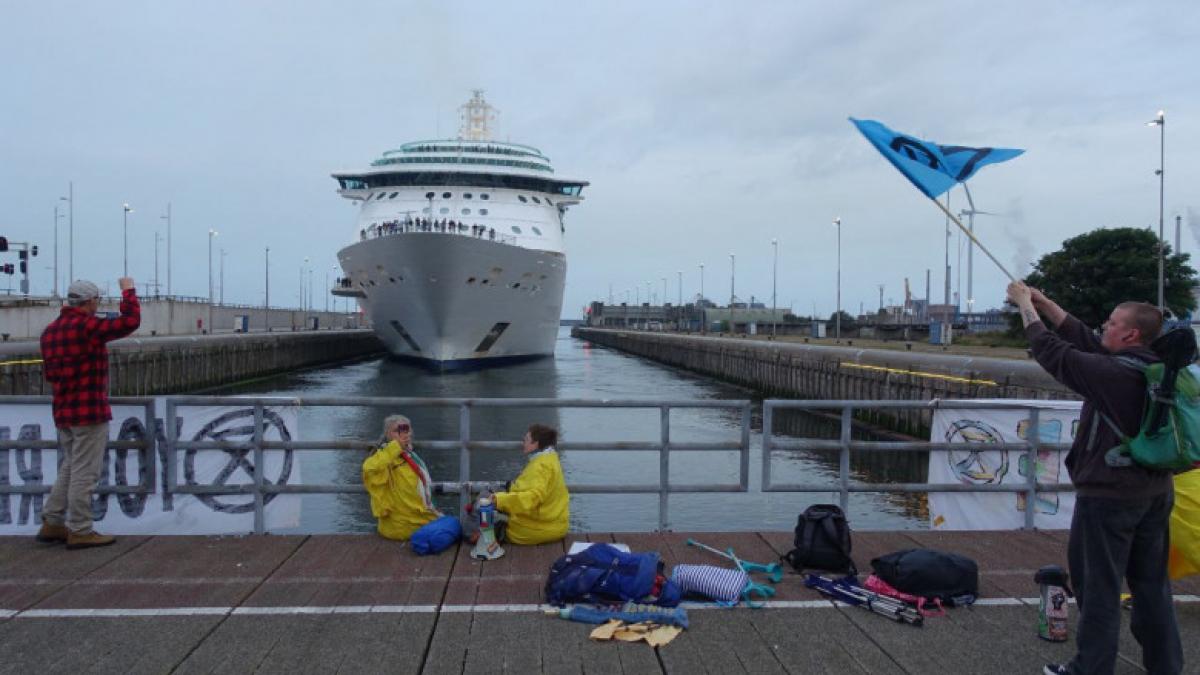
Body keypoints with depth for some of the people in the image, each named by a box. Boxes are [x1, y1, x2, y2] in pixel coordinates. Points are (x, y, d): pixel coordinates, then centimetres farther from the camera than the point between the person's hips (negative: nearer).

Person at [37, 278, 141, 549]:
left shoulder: (50, 330, 11)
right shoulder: (87, 326, -16)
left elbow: (50, 373, 18)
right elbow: (130, 321, -21)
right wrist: (128, 290, -7)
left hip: (63, 412, 9)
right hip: (90, 412, -9)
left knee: (69, 468, 19)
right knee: (84, 473, -2)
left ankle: (52, 523, 23)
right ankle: (80, 531, 3)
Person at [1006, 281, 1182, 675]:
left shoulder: (1112, 374, -21)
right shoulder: (1155, 371, 4)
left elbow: (1053, 352, -15)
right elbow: (1085, 341, 10)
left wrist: (1026, 306, -2)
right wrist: (1043, 302, 10)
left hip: (1108, 496, -8)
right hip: (1155, 492, 8)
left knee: (1100, 588, 3)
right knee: (1152, 584, 18)